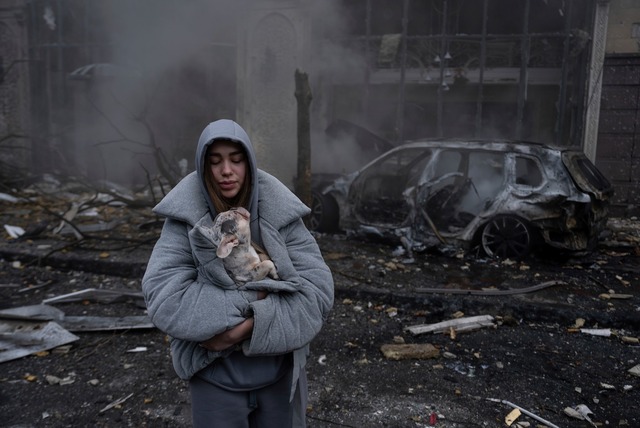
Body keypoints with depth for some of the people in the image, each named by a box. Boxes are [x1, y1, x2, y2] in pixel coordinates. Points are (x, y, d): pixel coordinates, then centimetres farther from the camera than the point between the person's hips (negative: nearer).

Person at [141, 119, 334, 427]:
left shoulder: (279, 212, -10)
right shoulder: (185, 217, -12)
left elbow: (317, 287, -14)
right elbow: (163, 294, -20)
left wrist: (252, 325, -23)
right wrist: (251, 299, -21)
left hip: (278, 370, 2)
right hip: (214, 374, -1)